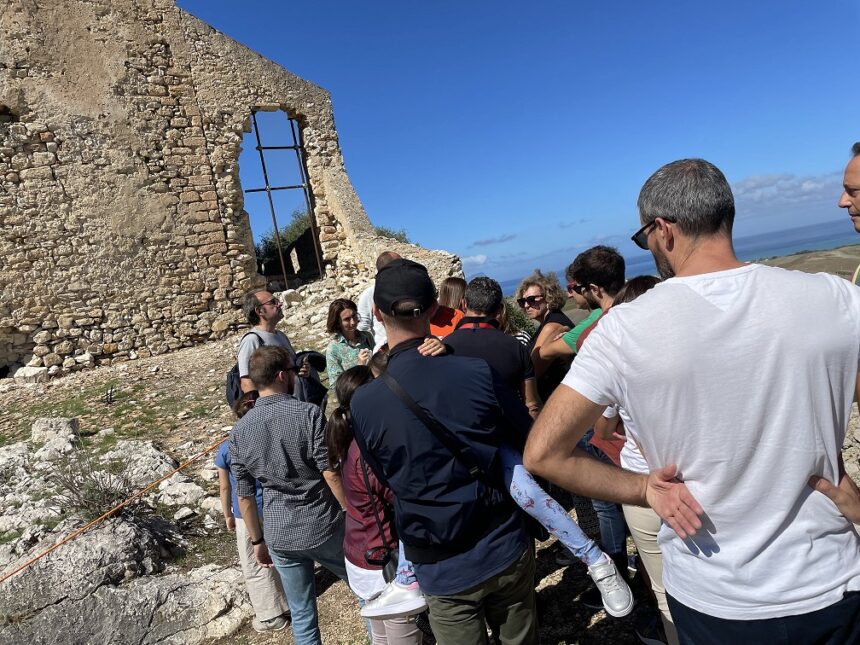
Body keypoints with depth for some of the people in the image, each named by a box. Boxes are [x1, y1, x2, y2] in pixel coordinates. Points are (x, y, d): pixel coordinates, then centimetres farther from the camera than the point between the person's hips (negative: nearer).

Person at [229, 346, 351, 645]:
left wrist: (257, 541, 14)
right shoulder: (308, 413, -16)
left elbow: (244, 496, 4)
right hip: (323, 527, -3)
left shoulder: (239, 431, -2)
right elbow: (331, 474, -16)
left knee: (302, 615, 18)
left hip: (279, 536, 4)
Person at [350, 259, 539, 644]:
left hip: (443, 571, -1)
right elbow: (529, 444, -2)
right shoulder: (477, 372, -17)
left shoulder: (363, 404, -16)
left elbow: (386, 480, 1)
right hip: (507, 553, 1)